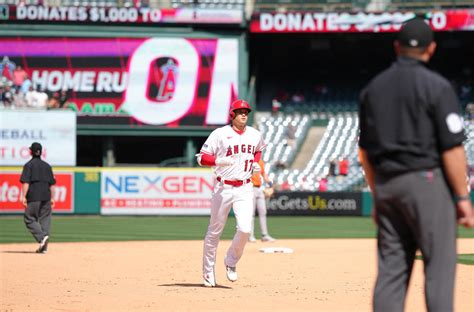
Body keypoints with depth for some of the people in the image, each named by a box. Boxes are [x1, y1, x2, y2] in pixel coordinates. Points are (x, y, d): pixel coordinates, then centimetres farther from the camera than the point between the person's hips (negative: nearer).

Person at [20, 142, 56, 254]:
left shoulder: (29, 165, -2)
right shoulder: (47, 165, 13)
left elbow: (26, 182, -10)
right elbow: (52, 183, 12)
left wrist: (24, 196, -12)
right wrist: (52, 198, 14)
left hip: (34, 196, -5)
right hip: (46, 196, 5)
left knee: (29, 219, 1)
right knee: (45, 219, 6)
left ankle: (42, 237, -21)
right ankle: (43, 246, 3)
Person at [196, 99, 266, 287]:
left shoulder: (255, 135, 7)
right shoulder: (220, 134, -7)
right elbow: (201, 158, -6)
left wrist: (255, 163, 9)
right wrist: (220, 160, -22)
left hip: (244, 189, 3)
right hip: (223, 188, -2)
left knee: (245, 229, -14)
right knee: (215, 230, 6)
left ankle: (231, 262, 12)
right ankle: (208, 271, 20)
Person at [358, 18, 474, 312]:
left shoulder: (373, 88, 10)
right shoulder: (436, 86, -8)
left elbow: (366, 150, 14)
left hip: (386, 185, 6)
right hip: (427, 181, -6)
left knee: (391, 267, 7)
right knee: (440, 266, -3)